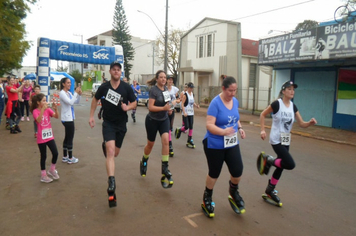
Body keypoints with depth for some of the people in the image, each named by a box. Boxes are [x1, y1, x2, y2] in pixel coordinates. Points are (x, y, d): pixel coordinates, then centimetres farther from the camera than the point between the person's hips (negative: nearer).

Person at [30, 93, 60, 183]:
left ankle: (52, 170, 26)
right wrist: (43, 109, -37)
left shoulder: (48, 109, 2)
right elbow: (38, 120, -30)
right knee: (43, 156, 6)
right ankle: (43, 175, 21)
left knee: (55, 153, 2)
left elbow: (57, 116, -10)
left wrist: (55, 109, -26)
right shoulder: (35, 111, -11)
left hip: (50, 136, 4)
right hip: (41, 138, -4)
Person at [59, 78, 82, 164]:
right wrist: (76, 93, -21)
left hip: (70, 118, 9)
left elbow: (77, 102, 11)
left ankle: (65, 157, 24)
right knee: (70, 138, -2)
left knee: (67, 137, 14)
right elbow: (70, 102, -25)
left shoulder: (69, 93, 12)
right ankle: (70, 158, 8)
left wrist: (79, 94, -4)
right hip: (67, 119, -9)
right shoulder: (62, 93, -13)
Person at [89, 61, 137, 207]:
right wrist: (91, 116, 8)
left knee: (115, 153, 16)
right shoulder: (104, 87, -4)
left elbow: (134, 103, 4)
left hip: (121, 124, 2)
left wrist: (128, 107, -19)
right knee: (110, 151, -20)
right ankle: (111, 183, -22)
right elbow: (95, 99, 12)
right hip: (108, 123, -2)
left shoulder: (127, 88, -5)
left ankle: (106, 146, 54)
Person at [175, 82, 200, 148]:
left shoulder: (192, 94, 10)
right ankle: (179, 130, 22)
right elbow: (182, 104, -13)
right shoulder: (185, 95, -10)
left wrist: (196, 105, 0)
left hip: (191, 113, 6)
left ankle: (190, 140, 11)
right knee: (186, 126, -9)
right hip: (186, 113, -6)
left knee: (191, 127, 3)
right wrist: (184, 112, -22)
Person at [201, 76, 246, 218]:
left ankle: (233, 191, 30)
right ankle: (207, 198, 36)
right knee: (214, 173, 9)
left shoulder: (235, 101, 2)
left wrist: (240, 128, -1)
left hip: (232, 144, 5)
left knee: (238, 170, -4)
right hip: (215, 145, -5)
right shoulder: (216, 103, -18)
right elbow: (209, 125, -23)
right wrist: (223, 132, -38)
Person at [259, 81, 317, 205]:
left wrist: (310, 123, -18)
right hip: (276, 140, -7)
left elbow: (301, 124, 3)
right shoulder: (277, 103, -15)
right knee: (290, 164, -18)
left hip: (286, 141, 7)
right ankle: (269, 160, 7)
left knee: (281, 166, 14)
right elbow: (263, 114, -6)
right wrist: (263, 130, -13)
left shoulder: (293, 106, 4)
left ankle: (270, 190, 31)